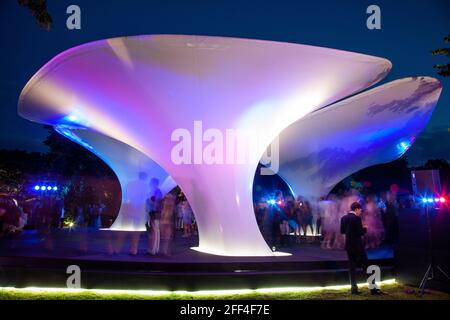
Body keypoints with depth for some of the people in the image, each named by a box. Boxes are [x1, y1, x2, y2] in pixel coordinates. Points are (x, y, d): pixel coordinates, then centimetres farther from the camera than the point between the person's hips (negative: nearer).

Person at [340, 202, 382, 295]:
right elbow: (360, 233, -18)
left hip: (349, 246, 7)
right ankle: (373, 288, 4)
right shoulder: (356, 218, -15)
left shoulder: (344, 218, 6)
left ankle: (354, 288, 8)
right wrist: (364, 229, 1)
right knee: (366, 266, 1)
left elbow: (342, 231, 10)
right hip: (357, 246, -7)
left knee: (352, 267, 9)